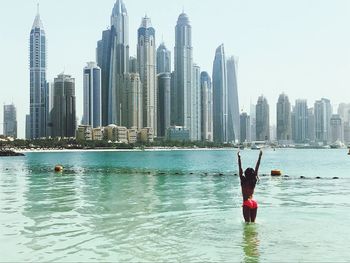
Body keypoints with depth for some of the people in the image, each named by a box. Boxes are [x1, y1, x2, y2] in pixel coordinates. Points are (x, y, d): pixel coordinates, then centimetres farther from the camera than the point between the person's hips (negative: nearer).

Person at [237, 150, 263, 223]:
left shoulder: (243, 180, -6)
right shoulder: (254, 181, 4)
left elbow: (240, 168, -10)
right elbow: (257, 168, 8)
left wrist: (239, 157, -10)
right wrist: (260, 156, 12)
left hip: (247, 203, -5)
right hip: (254, 203, 5)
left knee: (248, 222, -6)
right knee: (253, 222, 12)